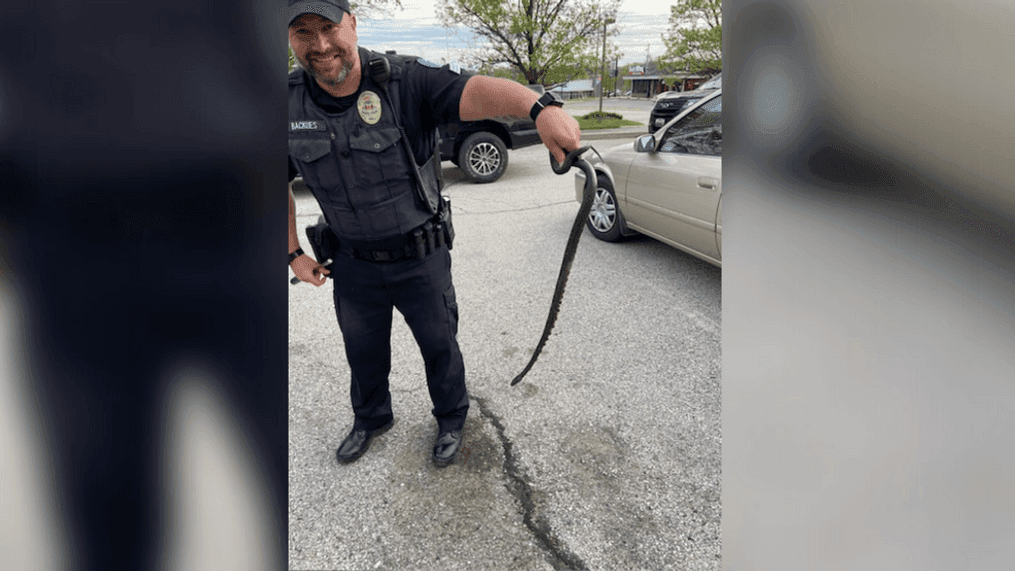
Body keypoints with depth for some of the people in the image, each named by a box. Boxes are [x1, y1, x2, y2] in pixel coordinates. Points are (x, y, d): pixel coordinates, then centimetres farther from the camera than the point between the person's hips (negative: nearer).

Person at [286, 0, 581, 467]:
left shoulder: (405, 81, -21)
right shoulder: (290, 103, -8)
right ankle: (371, 420, 53)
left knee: (439, 345, 16)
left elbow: (474, 91, -40)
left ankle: (451, 419, 45)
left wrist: (540, 108, -59)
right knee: (363, 351, 23)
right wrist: (292, 254, 5)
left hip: (422, 258, -3)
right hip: (353, 264, 4)